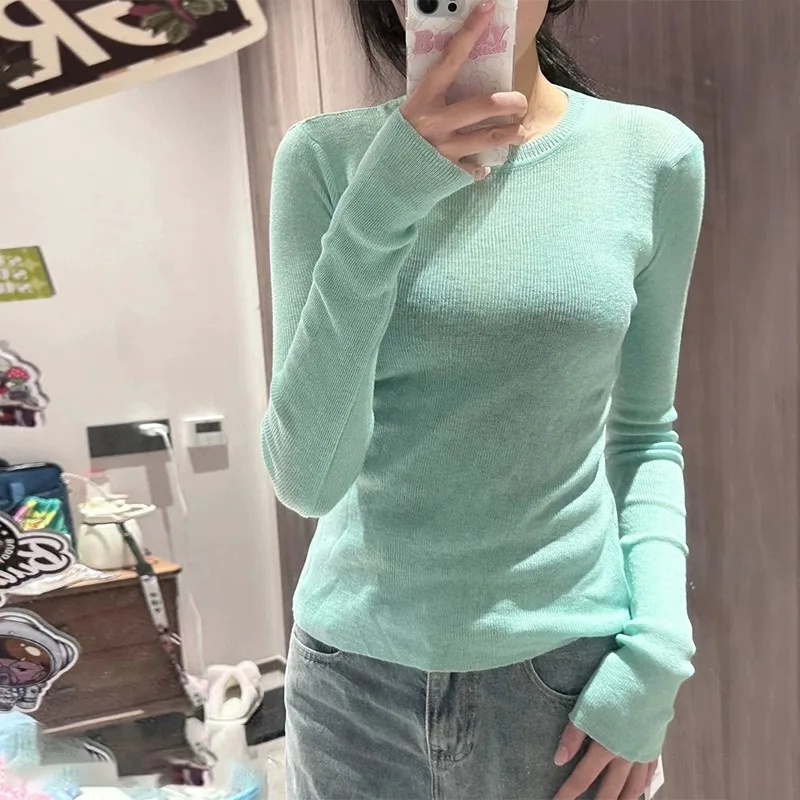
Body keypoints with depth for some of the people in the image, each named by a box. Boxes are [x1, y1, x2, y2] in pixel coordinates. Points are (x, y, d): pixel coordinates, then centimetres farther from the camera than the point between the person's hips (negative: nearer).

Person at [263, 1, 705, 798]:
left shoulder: (653, 156, -5)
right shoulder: (326, 157, -8)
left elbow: (644, 433, 3)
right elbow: (306, 477, -14)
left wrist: (656, 649, -7)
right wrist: (379, 209, -22)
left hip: (569, 664, 1)